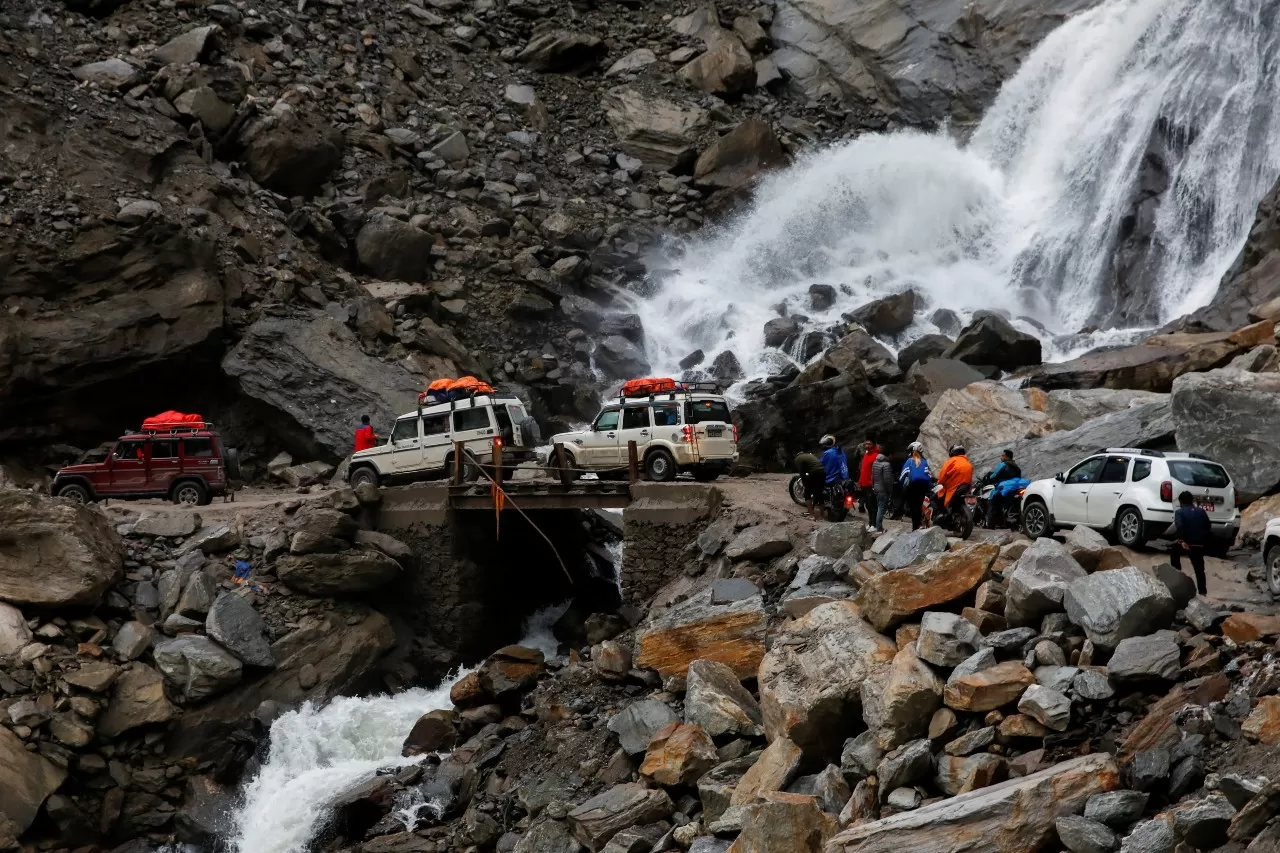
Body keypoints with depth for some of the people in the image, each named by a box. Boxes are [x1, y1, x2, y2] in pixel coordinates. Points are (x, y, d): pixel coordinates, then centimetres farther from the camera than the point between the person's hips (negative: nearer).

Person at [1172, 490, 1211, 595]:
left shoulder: (1180, 512, 0)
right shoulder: (1201, 512, 14)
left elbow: (1179, 526, -19)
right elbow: (1209, 528, 14)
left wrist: (1182, 541, -22)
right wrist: (1205, 541, 22)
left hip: (1186, 543, -3)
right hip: (1199, 545, 3)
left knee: (1174, 551, 28)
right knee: (1199, 568, 14)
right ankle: (1202, 590, 8)